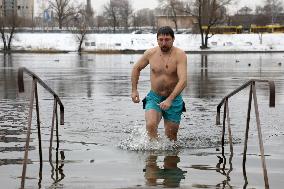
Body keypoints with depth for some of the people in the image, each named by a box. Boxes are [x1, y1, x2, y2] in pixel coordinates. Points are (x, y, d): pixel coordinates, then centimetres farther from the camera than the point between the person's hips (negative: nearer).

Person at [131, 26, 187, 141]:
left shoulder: (180, 55, -14)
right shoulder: (150, 53, -4)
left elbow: (183, 81, -25)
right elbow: (136, 68, 15)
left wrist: (169, 99, -36)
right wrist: (134, 90, 9)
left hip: (173, 99, -1)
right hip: (154, 97, 2)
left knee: (171, 137, 5)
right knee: (151, 125, -26)